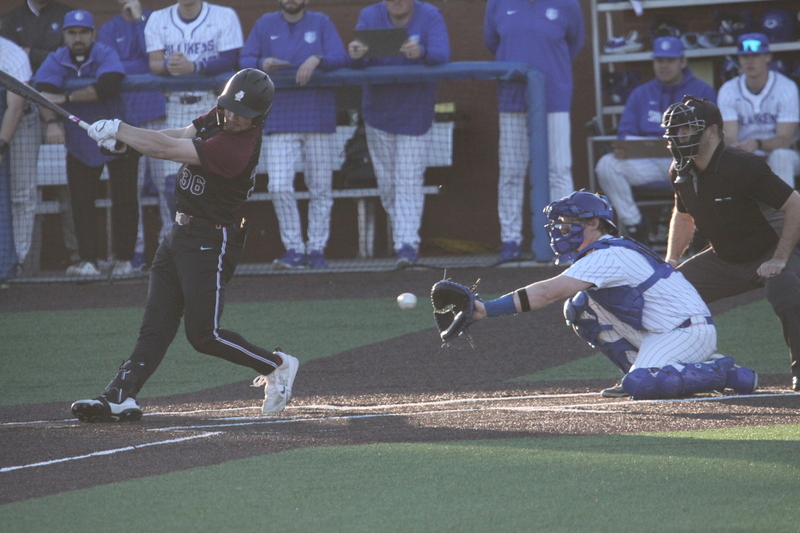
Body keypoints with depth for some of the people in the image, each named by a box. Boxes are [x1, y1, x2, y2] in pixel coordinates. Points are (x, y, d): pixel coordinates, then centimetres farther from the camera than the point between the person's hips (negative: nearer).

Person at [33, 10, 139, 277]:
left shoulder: (106, 55, -15)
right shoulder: (56, 61, -5)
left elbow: (108, 87, -33)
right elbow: (44, 91, -20)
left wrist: (66, 98, -31)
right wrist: (52, 121, -39)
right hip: (79, 143, 3)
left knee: (124, 200, 0)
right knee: (81, 202, -1)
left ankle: (123, 258, 9)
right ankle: (88, 261, 0)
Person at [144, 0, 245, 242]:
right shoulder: (158, 20, 10)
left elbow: (230, 60, -8)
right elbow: (154, 63, 0)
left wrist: (194, 66, -22)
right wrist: (168, 65, -24)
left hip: (212, 105, -2)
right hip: (173, 106, 2)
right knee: (171, 178, -5)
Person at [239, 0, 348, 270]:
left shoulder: (321, 23, 8)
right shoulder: (265, 25, 11)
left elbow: (340, 58, -2)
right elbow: (244, 60, 8)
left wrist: (317, 59, -21)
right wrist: (262, 64, -13)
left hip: (318, 117, 0)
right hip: (279, 118, 0)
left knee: (320, 188, 2)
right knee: (279, 187, -11)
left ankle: (317, 248, 11)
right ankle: (294, 249, -3)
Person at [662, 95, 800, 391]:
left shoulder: (743, 166, -26)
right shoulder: (681, 171, -3)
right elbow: (683, 214, 19)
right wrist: (671, 261, 7)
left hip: (768, 256, -7)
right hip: (722, 261, 7)